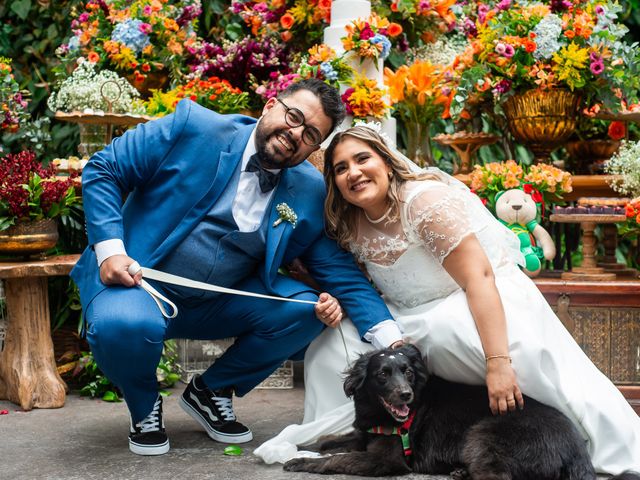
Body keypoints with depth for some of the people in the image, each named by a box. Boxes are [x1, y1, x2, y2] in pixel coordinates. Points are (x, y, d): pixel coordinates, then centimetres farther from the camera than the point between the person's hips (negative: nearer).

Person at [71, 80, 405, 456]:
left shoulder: (311, 193, -2)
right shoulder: (193, 127, -11)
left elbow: (340, 270, -1)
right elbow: (102, 171, -7)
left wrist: (394, 343, -14)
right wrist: (110, 251, -19)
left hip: (222, 305, 4)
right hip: (140, 283, -3)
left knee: (307, 310, -16)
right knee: (123, 325, -35)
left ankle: (211, 391, 8)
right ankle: (145, 407, 2)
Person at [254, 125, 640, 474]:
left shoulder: (425, 200, -23)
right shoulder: (349, 225, -2)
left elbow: (478, 278, -29)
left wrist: (497, 363, -37)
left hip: (484, 297, -6)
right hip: (414, 315, 7)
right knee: (337, 337, -11)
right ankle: (325, 430, 5)